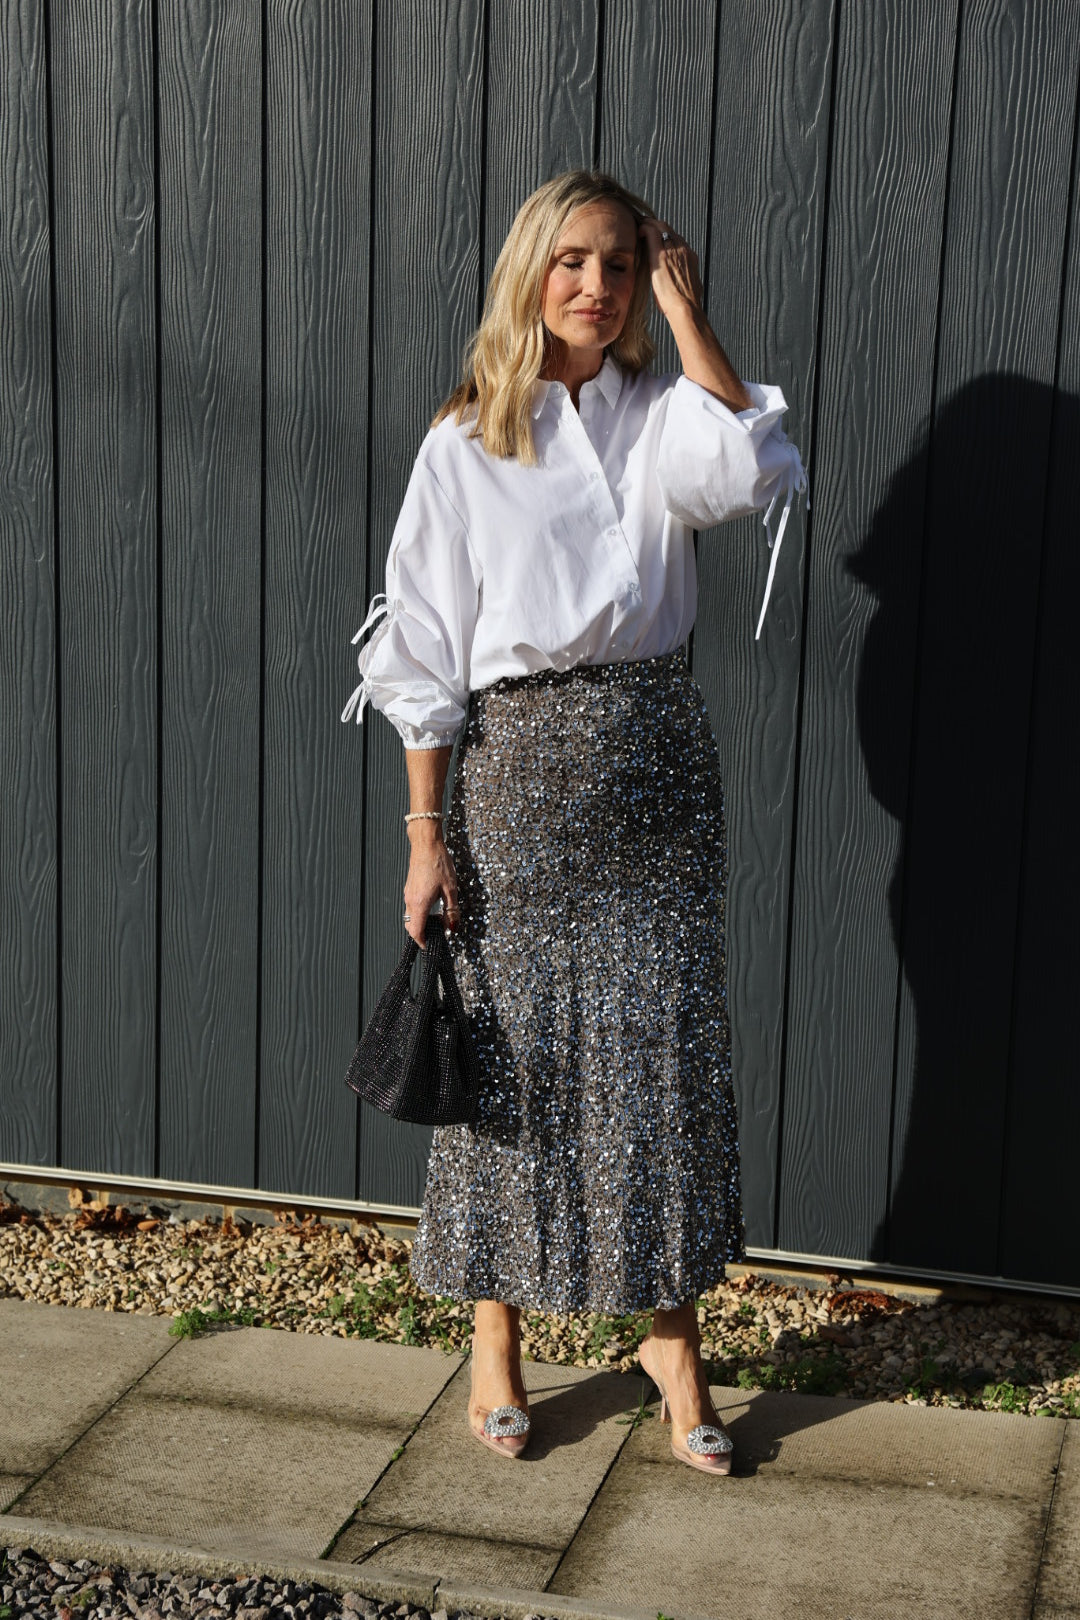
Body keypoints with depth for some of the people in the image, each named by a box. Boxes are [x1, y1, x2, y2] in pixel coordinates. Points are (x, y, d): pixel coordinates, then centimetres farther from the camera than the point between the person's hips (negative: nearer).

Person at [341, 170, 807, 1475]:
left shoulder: (660, 423, 5)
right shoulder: (465, 446, 0)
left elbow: (749, 470, -20)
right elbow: (425, 655, -1)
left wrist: (685, 312, -10)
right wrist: (426, 832, -6)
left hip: (654, 758, 2)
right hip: (518, 762, -1)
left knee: (666, 1048, 4)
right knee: (514, 1049, 4)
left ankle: (670, 1335, 20)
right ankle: (497, 1341, 21)